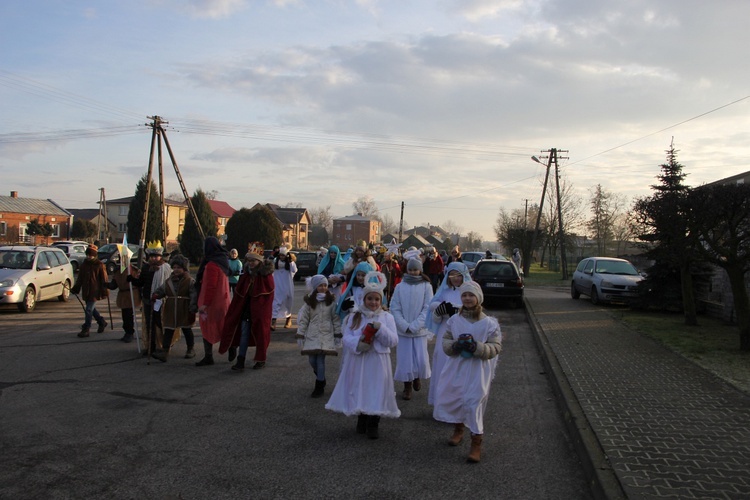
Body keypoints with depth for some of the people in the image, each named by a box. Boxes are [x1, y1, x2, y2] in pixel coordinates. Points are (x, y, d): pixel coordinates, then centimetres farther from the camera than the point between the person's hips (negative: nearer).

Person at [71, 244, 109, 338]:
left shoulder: (99, 265, -8)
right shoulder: (84, 264, 10)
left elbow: (104, 280, -8)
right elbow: (80, 278, 18)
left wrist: (105, 291, -11)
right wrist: (75, 288, 14)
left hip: (95, 292, -7)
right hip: (86, 291, 7)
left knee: (89, 310, -7)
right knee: (91, 309, 15)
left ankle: (86, 329, -1)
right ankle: (102, 322, 34)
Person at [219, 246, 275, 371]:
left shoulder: (266, 275, -11)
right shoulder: (246, 274, 4)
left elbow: (270, 292, -10)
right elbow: (239, 292, 7)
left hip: (260, 307, -4)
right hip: (247, 307, 4)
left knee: (261, 332, 5)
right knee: (244, 332, -3)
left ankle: (262, 359, 23)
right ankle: (240, 361, -3)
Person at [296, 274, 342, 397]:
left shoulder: (331, 301, -1)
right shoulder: (309, 302, 2)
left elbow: (336, 318, 2)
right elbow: (302, 319, 4)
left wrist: (338, 334, 0)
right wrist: (300, 335, 2)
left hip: (326, 335, -2)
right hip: (312, 335, 2)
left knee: (321, 359, -7)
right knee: (312, 360, 2)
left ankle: (319, 386, 6)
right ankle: (321, 379, 29)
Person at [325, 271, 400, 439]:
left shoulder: (387, 317, 1)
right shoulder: (354, 317, 3)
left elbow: (393, 341, -6)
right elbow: (346, 338, -4)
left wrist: (380, 329, -20)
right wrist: (357, 344, -23)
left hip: (378, 362, -1)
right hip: (358, 361, 1)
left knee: (376, 391, 2)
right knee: (360, 390, 11)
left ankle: (373, 425, 18)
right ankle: (362, 420, 33)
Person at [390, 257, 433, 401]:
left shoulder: (426, 286, -3)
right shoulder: (400, 286, 0)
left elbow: (428, 308, -5)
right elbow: (394, 308, 0)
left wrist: (414, 326, -12)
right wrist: (405, 325, -10)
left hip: (420, 330, -1)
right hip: (403, 330, 1)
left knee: (421, 360, -4)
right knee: (405, 360, 1)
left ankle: (417, 377, 28)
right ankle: (407, 387, 18)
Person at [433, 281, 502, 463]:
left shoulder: (489, 323, -6)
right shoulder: (454, 320, 4)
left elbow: (495, 347, -6)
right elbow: (445, 340, 7)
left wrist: (477, 347, -22)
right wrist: (455, 345, -15)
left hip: (478, 369, -4)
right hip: (456, 366, 4)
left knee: (474, 402, -8)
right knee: (451, 398, 13)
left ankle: (476, 443, 5)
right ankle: (458, 429, 41)